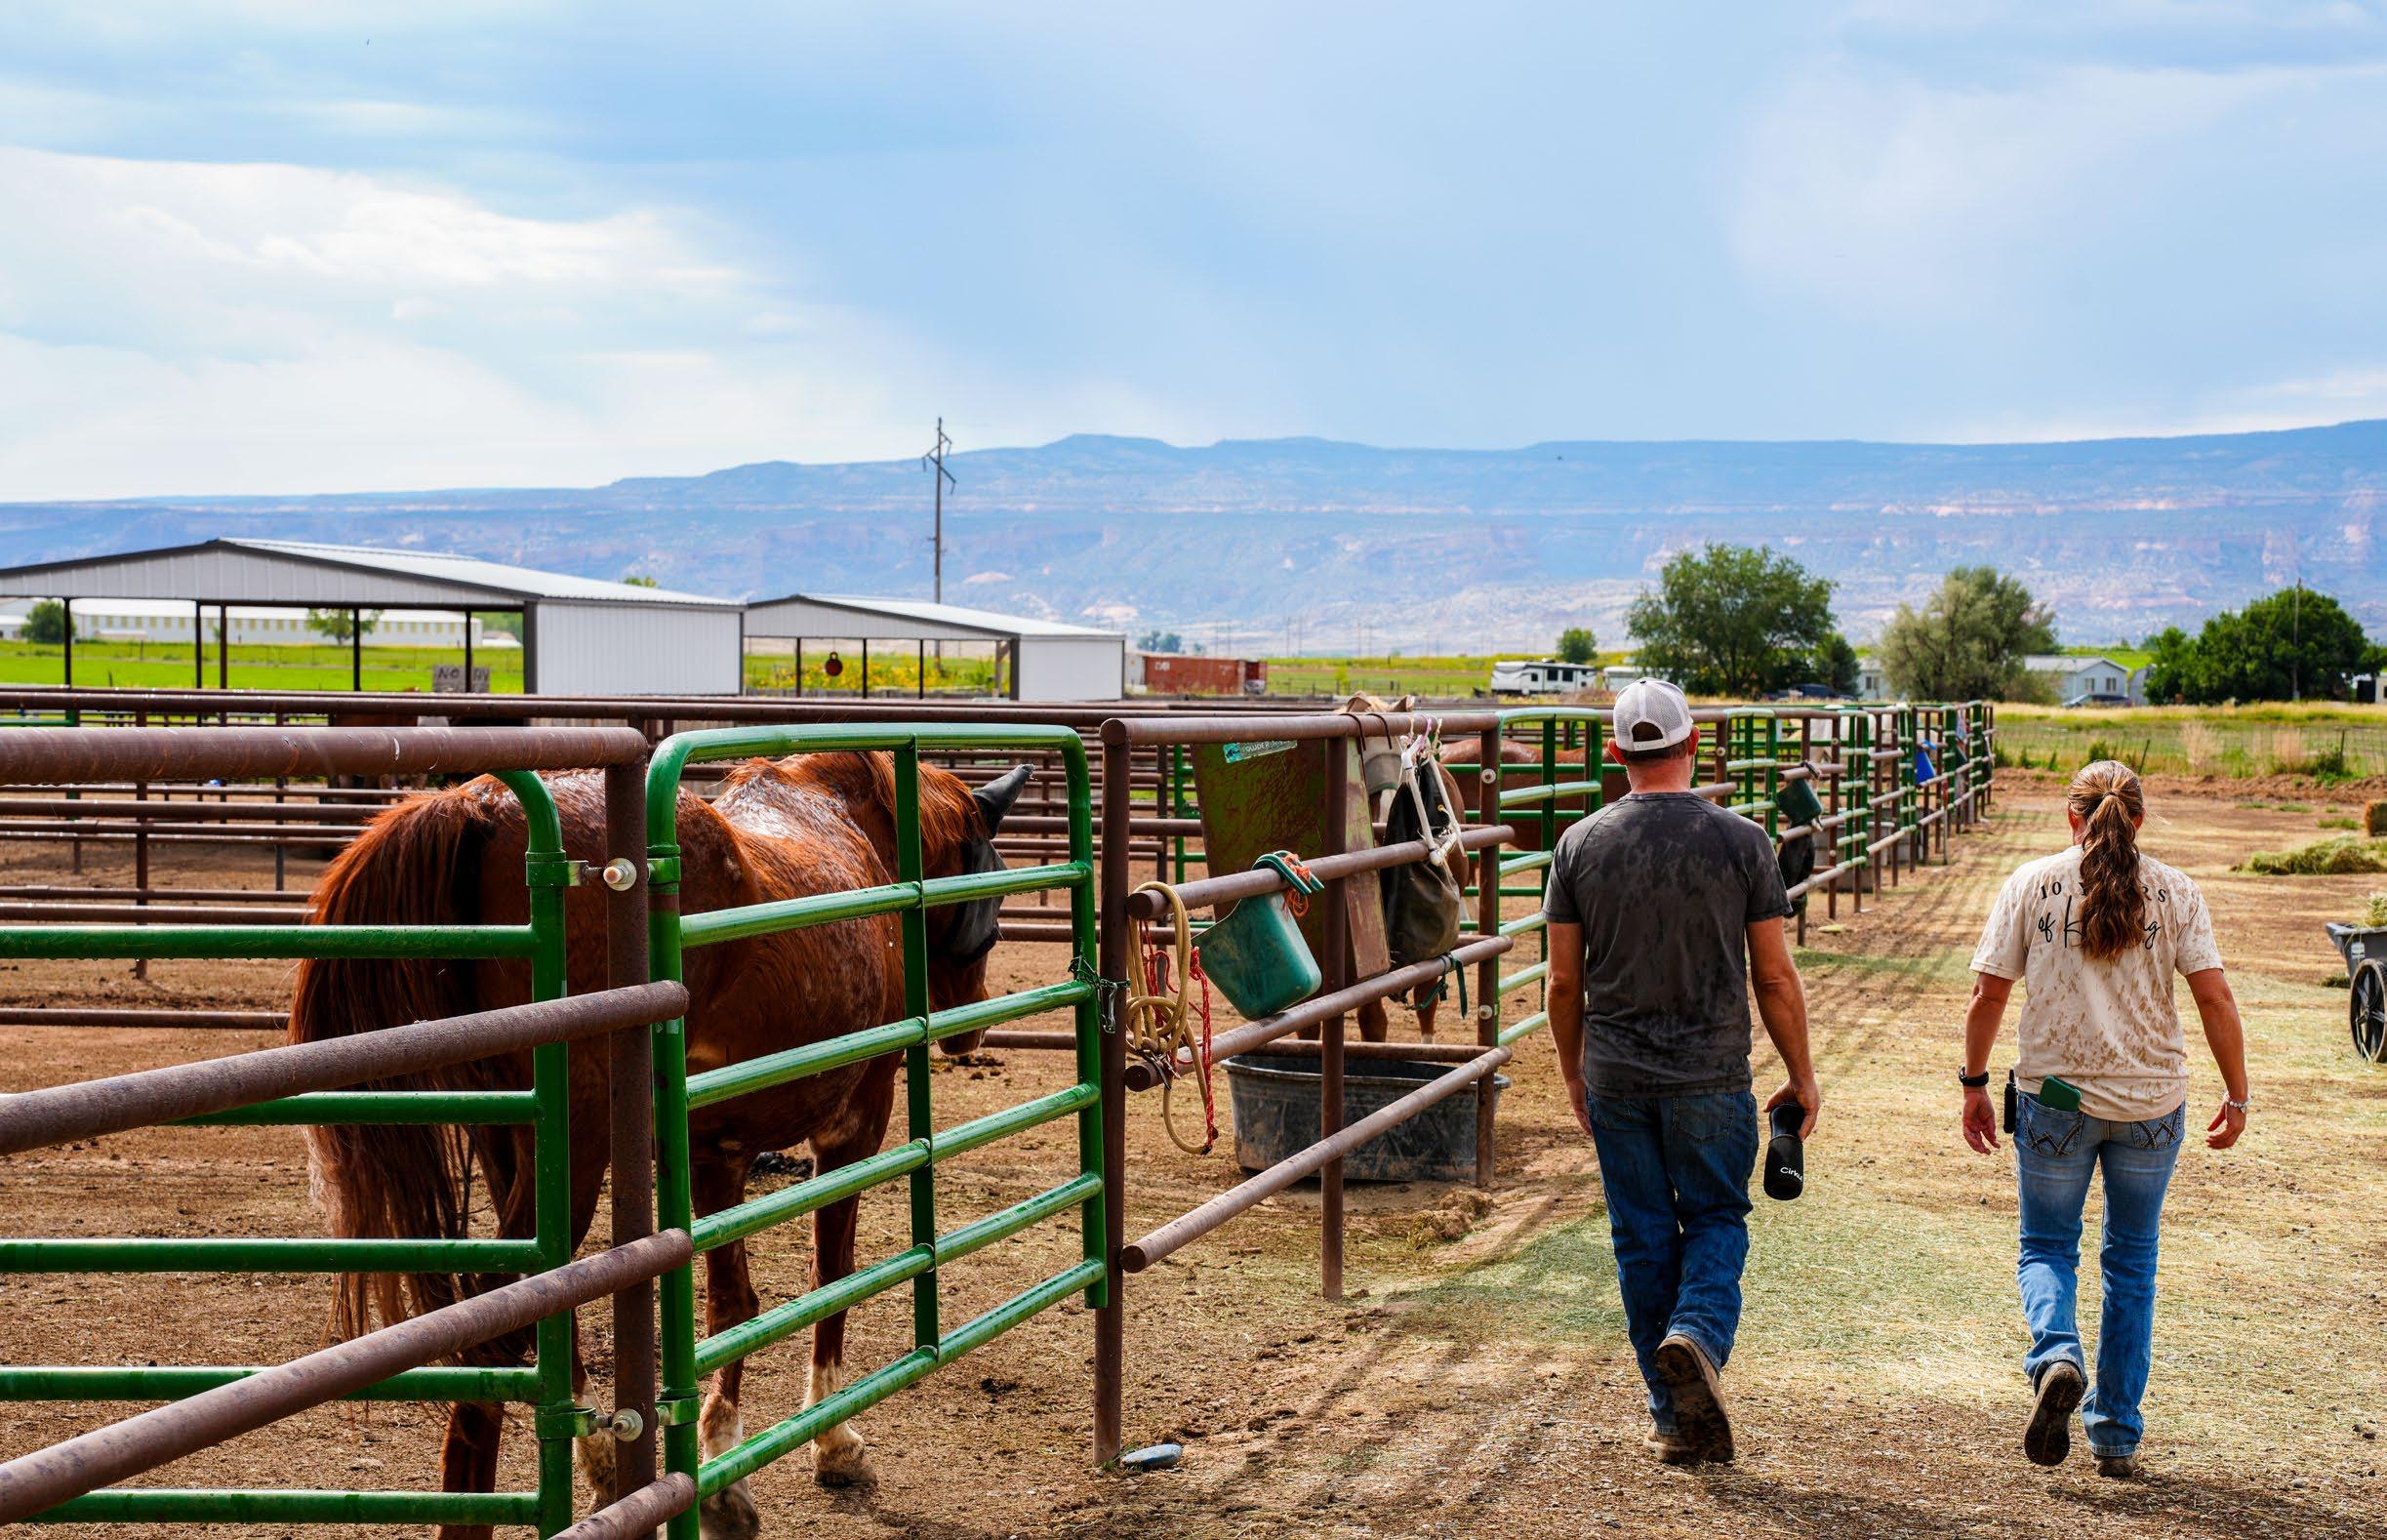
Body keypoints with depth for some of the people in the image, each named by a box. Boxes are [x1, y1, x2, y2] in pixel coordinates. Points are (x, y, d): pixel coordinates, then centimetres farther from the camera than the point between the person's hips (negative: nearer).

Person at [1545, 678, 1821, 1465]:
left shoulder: (1580, 844, -1)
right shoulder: (1740, 841, -5)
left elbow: (1563, 980, 3)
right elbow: (1775, 977, -3)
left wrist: (1573, 1073, 17)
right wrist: (1801, 1076, 8)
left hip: (1616, 1080, 2)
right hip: (1712, 1076, -1)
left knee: (1643, 1239, 10)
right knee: (1716, 1220, 13)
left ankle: (1676, 1416, 14)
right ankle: (1698, 1334, -15)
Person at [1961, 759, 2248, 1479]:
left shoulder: (2031, 884, -2)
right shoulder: (2174, 892, 0)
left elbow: (1988, 994, -3)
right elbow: (2215, 997, -5)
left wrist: (1974, 1083, 7)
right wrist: (2236, 1096, 3)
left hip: (2056, 1096, -1)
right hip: (2151, 1098, 1)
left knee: (2046, 1247, 14)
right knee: (2131, 1259, 15)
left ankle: (2056, 1356, -17)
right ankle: (2117, 1437, 16)